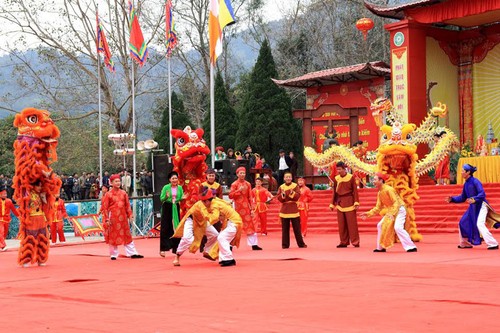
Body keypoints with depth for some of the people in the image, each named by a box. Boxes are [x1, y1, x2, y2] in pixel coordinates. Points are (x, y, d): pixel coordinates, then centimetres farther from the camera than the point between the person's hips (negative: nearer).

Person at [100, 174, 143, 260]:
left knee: (127, 235, 7)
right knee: (113, 237, 3)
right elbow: (105, 208, -4)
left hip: (123, 218, 4)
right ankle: (113, 255, 13)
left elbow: (128, 205, 11)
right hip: (113, 218, -4)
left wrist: (130, 215, 4)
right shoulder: (108, 194, -4)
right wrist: (106, 219, -9)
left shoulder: (123, 193, 7)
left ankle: (132, 253, 10)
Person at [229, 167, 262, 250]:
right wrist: (239, 190, -20)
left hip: (246, 208, 4)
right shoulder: (234, 184, -4)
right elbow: (230, 196, -10)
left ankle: (254, 244, 5)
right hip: (237, 207, -4)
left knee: (250, 225, 3)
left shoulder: (248, 184, 7)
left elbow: (250, 197, 9)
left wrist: (251, 209, 5)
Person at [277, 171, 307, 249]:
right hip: (284, 210, 1)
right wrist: (283, 195, -19)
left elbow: (298, 196, -7)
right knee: (285, 228, 2)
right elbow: (279, 198, 0)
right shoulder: (281, 187, 5)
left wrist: (292, 193, -24)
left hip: (294, 209, -1)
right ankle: (285, 245, 7)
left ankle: (301, 243, 9)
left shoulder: (295, 186, 3)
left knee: (297, 228, 2)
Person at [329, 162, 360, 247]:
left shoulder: (351, 177, -3)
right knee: (341, 224, 3)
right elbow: (334, 192, 13)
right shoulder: (336, 179, 7)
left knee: (352, 222, -6)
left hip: (349, 202, -4)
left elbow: (355, 190, -2)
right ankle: (344, 242, 9)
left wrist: (356, 202, -9)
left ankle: (355, 241, 0)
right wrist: (332, 204, 11)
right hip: (340, 203, 4)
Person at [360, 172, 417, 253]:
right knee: (380, 225, 11)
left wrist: (392, 213, -35)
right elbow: (378, 207, 11)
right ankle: (381, 247, 22)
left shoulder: (388, 189, -20)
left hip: (399, 209, -10)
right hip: (390, 211, 10)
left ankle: (411, 247, -25)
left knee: (397, 227, -26)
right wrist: (368, 214, 3)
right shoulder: (379, 193, 6)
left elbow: (396, 202, -24)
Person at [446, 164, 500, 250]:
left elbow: (482, 194, -25)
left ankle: (493, 244, -20)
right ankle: (466, 243, 25)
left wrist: (474, 199, -40)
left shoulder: (475, 181, -15)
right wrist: (452, 199, 9)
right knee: (463, 223, 11)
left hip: (481, 205, -9)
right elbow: (462, 198, 18)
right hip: (472, 207, 9)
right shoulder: (466, 184, 10)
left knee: (479, 224, -22)